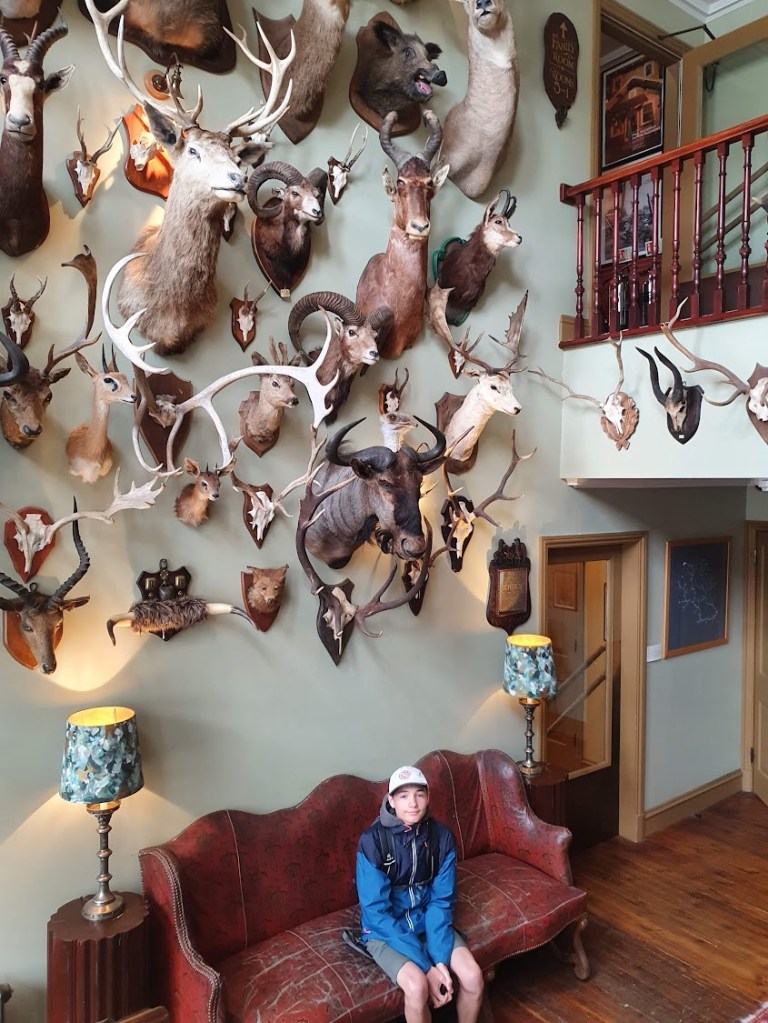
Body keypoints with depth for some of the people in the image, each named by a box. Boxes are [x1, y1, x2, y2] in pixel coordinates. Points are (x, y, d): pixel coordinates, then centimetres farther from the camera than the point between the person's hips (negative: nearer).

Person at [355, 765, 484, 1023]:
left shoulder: (442, 836, -11)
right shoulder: (372, 840, -23)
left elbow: (441, 901, -7)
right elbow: (377, 912, -22)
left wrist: (440, 959, -20)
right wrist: (426, 966, -24)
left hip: (428, 922, 4)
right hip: (385, 929, -3)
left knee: (472, 976, -16)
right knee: (417, 986, -28)